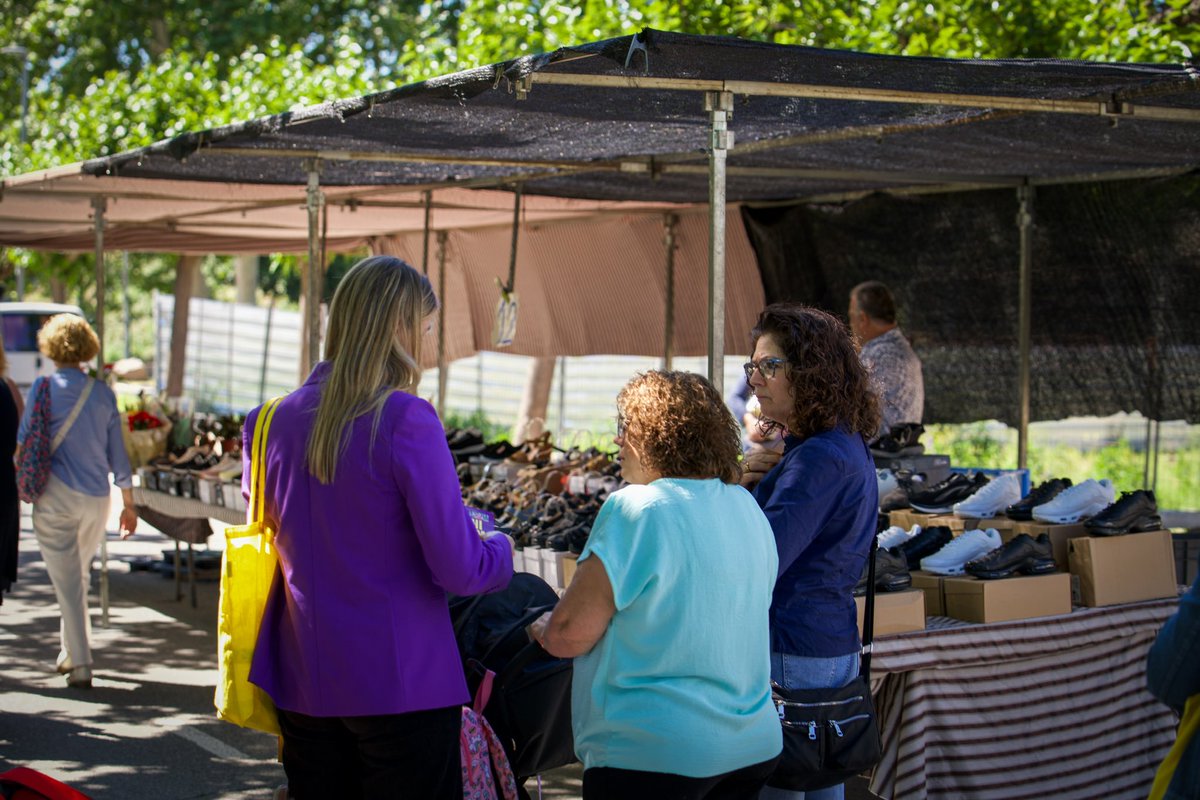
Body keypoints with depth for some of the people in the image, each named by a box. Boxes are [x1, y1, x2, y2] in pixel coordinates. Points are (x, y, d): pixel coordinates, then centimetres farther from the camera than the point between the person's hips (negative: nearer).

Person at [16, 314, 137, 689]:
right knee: (80, 575, 21)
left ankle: (81, 664, -4)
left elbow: (23, 440, -1)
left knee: (67, 581, 0)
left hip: (57, 496, -4)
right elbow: (117, 452, 7)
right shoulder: (103, 393, 4)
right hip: (97, 499, 4)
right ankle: (70, 651, 30)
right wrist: (128, 503, 14)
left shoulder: (45, 387, -6)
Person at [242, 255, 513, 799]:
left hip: (302, 683, 6)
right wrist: (502, 550, 5)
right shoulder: (406, 419, -15)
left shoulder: (276, 419, 2)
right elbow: (458, 569, -16)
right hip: (399, 683, -6)